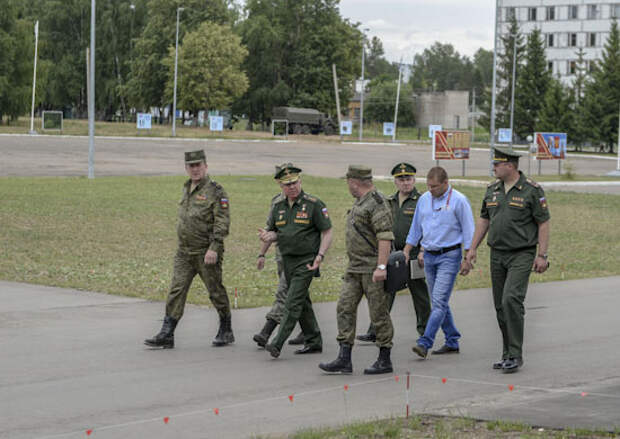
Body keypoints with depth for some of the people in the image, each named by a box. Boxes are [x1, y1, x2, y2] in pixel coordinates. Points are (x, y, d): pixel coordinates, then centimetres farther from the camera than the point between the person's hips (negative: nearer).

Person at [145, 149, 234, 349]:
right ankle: (166, 335, -5)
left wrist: (214, 248, -24)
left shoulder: (215, 191, -10)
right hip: (184, 252, 6)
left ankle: (226, 332, 20)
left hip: (207, 253, -6)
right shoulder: (187, 189, 14)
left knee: (216, 291, 4)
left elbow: (222, 222, -16)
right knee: (176, 291, -2)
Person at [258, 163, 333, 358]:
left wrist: (320, 255, -17)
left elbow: (327, 232, -7)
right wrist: (262, 254, 10)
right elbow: (270, 233, 19)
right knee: (302, 303, 13)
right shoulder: (278, 207, 8)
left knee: (293, 302, -13)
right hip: (287, 260, 6)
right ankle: (314, 341, 23)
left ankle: (277, 343, -19)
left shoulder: (314, 204, -8)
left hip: (306, 261, -6)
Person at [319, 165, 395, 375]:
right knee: (345, 308, 2)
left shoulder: (377, 202, -15)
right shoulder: (360, 202, 16)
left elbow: (385, 237, -22)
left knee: (378, 313, -1)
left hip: (373, 269, -10)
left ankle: (385, 361, 8)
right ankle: (344, 360, 1)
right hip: (355, 268, 10)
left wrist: (381, 267, -27)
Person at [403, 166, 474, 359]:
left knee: (439, 302, -13)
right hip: (429, 256, 7)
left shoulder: (458, 201, -9)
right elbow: (416, 227, 17)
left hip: (449, 256, -7)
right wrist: (406, 251, 13)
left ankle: (424, 343, -20)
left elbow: (468, 230, -7)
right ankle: (452, 342, 19)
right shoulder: (424, 199, 8)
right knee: (438, 302, 10)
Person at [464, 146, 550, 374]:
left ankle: (515, 355, -13)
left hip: (521, 255, -6)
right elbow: (483, 219, 18)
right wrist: (473, 249, 13)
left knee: (511, 300, -19)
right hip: (497, 254, 6)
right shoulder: (492, 189, 11)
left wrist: (541, 255, -11)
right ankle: (508, 354, 17)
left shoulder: (532, 190, -7)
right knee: (500, 306, 7)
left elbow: (544, 223, -6)